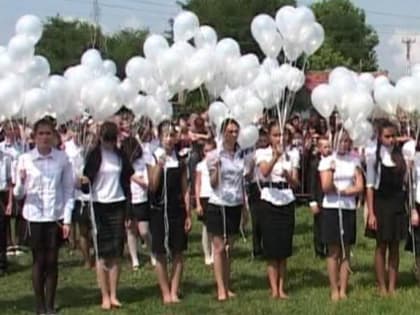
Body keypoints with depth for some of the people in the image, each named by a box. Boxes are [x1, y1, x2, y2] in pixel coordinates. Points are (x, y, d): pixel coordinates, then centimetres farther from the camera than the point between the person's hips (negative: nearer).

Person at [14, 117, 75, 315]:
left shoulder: (62, 158, -2)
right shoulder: (25, 159, -2)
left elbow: (69, 190, 3)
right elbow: (18, 194, 1)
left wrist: (67, 219, -1)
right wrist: (21, 182, -21)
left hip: (55, 216, 0)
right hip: (34, 216, 0)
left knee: (52, 261, 5)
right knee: (38, 261, 4)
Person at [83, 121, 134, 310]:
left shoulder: (120, 155, 8)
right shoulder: (94, 155, -2)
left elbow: (126, 180, 11)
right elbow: (87, 178, -4)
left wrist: (128, 210, 7)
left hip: (117, 206, 3)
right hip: (100, 206, -3)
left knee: (116, 254, 3)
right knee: (102, 254, 1)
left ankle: (114, 295, 10)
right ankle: (105, 296, 6)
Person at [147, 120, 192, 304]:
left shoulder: (180, 160, 5)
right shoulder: (153, 158, -3)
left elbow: (185, 189, 6)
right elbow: (152, 187, -10)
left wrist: (188, 214, 2)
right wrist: (159, 165, -21)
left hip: (177, 210, 2)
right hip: (159, 210, -2)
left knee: (178, 253, 4)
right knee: (160, 254, 3)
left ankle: (174, 292, 12)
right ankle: (165, 293, 12)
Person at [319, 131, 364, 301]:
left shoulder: (354, 161, 6)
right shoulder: (326, 161, -1)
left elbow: (359, 187, 0)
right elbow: (326, 188, -11)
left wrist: (341, 191, -13)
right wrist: (331, 170, -26)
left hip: (349, 209, 2)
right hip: (331, 209, -2)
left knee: (346, 252, 5)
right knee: (333, 251, 0)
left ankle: (343, 290, 10)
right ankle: (334, 290, 5)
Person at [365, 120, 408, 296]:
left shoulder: (400, 156, 4)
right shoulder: (374, 157, -5)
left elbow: (405, 183, 5)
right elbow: (370, 186, -6)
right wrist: (371, 213, -12)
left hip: (397, 205, 3)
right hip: (381, 204, -3)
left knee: (395, 247, 7)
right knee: (381, 246, 4)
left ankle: (392, 286, 14)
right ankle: (382, 287, 12)